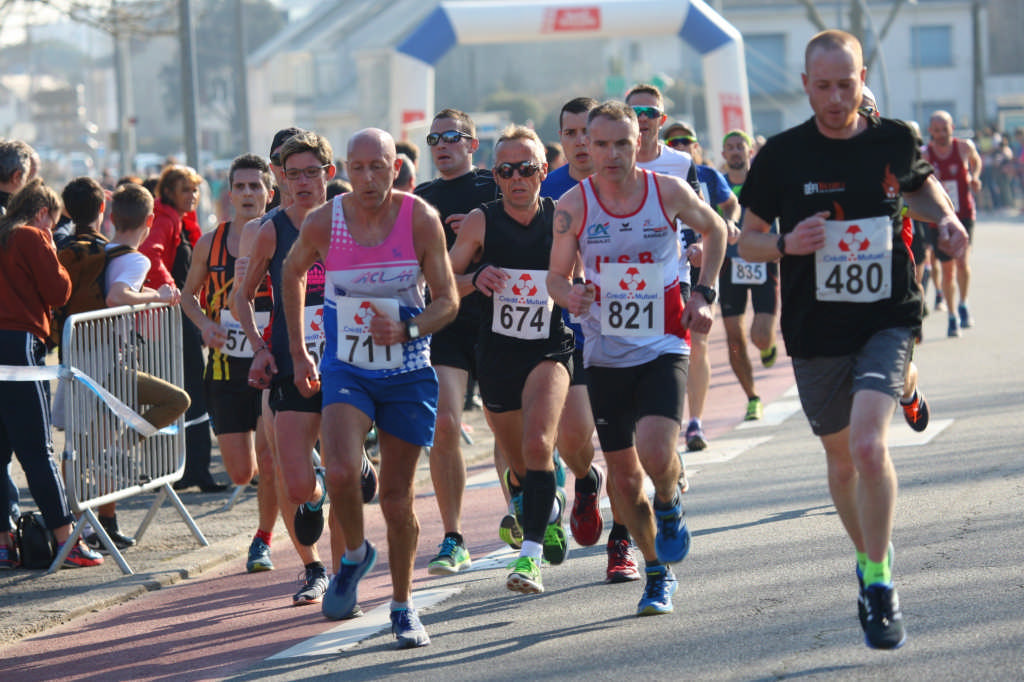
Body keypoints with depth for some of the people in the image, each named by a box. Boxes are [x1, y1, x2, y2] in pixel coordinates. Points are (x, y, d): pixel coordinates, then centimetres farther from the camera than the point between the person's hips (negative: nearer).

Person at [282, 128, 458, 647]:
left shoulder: (421, 219, -11)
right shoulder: (323, 223, -9)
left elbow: (447, 300, -5)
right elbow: (293, 273, 12)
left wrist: (407, 330, -25)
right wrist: (297, 352, 14)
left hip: (408, 374, 0)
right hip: (345, 371, 0)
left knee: (397, 496, 3)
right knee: (340, 473, -23)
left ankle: (403, 606, 23)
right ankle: (356, 554, 8)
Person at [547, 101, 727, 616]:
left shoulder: (669, 192, -7)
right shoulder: (573, 205, -6)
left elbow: (715, 230, 13)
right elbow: (556, 274, 3)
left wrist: (704, 293, 2)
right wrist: (569, 295, -20)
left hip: (663, 348, -2)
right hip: (605, 356, 2)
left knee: (655, 453, -23)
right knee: (623, 475, 7)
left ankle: (670, 506, 13)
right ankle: (658, 573, 28)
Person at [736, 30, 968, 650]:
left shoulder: (895, 141, -2)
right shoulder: (782, 155, -5)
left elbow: (919, 183, 22)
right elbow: (748, 242, 4)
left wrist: (945, 218, 1)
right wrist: (786, 243, -17)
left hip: (889, 320, -1)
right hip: (816, 333, 1)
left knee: (868, 446, -22)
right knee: (842, 459, 13)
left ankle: (881, 589, -11)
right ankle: (869, 561, 39)